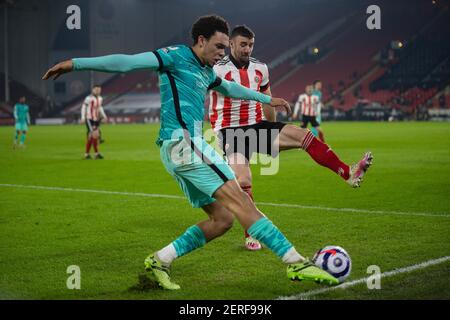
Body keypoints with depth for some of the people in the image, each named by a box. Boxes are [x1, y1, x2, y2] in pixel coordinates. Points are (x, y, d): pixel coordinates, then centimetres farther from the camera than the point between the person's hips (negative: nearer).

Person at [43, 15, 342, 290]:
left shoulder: (206, 72, 24)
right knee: (240, 200, -15)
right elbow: (128, 62, -11)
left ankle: (159, 261, 7)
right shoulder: (177, 56, -2)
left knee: (222, 219, 5)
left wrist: (268, 99, 55)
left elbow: (231, 88, 44)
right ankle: (296, 262, -18)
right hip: (182, 141, -10)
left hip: (186, 147, 10)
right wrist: (76, 63, -17)